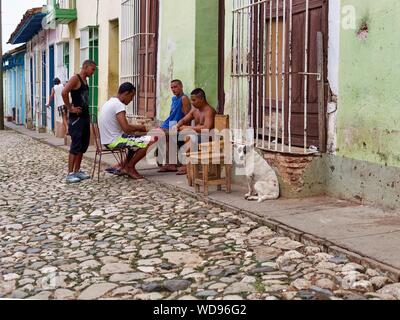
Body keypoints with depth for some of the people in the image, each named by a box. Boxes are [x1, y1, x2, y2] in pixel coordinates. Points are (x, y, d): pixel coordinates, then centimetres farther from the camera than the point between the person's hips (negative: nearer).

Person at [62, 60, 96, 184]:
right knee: (76, 146, -9)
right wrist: (70, 108, -19)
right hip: (76, 118, -9)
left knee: (84, 145, 11)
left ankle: (77, 171, 19)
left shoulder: (85, 81, 16)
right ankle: (70, 174, -6)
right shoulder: (75, 78, -10)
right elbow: (64, 93, -24)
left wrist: (88, 113, 14)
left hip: (85, 117, 9)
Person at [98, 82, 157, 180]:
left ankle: (125, 166, 19)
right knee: (150, 141, -14)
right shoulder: (119, 105, -16)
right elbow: (126, 128, -24)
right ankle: (130, 167, -1)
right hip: (114, 141, -10)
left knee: (137, 140, 26)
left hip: (107, 140, 10)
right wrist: (139, 127, -5)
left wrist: (136, 128, 12)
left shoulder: (110, 102, 15)